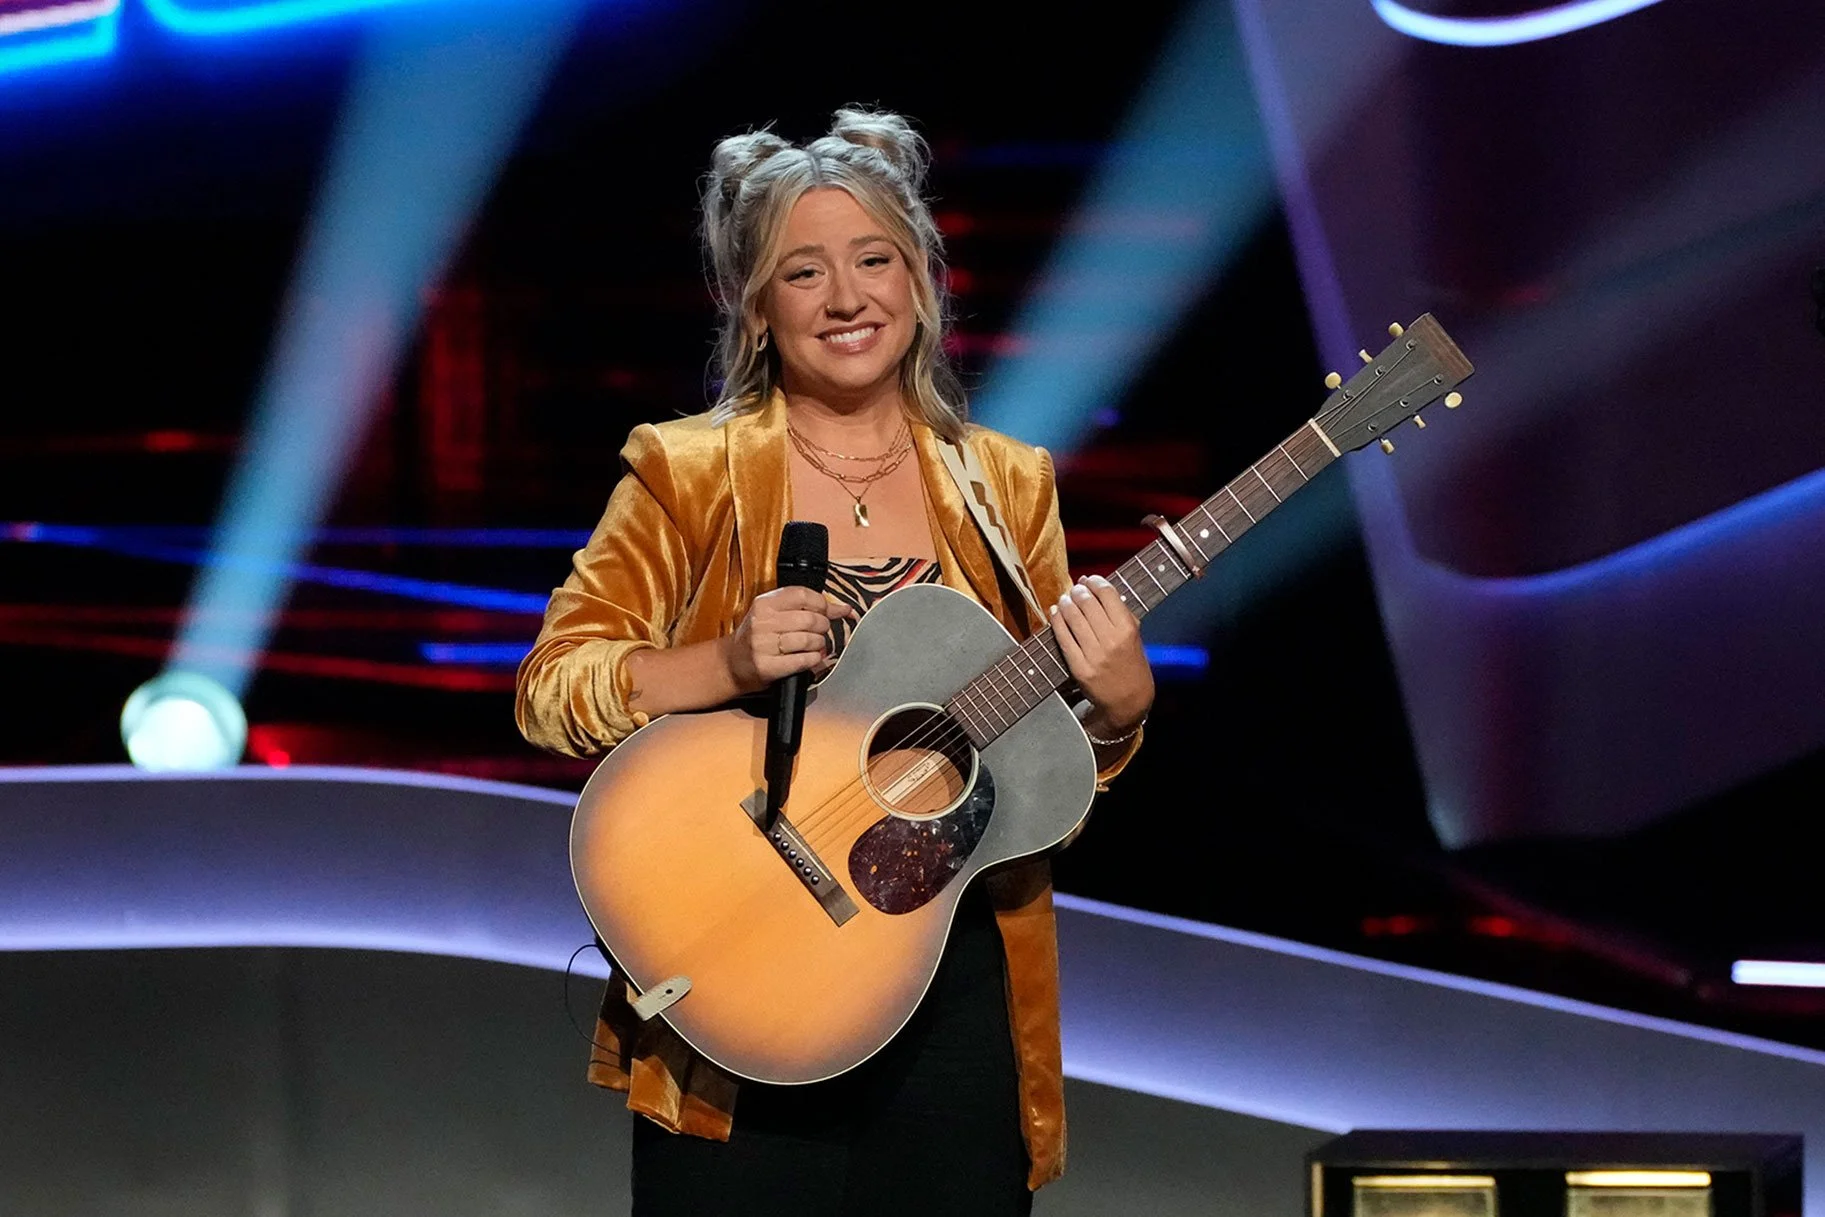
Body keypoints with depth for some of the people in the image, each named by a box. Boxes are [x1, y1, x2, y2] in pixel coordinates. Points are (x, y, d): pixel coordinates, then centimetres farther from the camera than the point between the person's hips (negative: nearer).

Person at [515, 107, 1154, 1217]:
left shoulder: (1006, 487, 8)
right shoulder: (686, 475, -1)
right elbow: (549, 688, -6)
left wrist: (1114, 707, -10)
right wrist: (726, 664, -21)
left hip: (959, 993, 3)